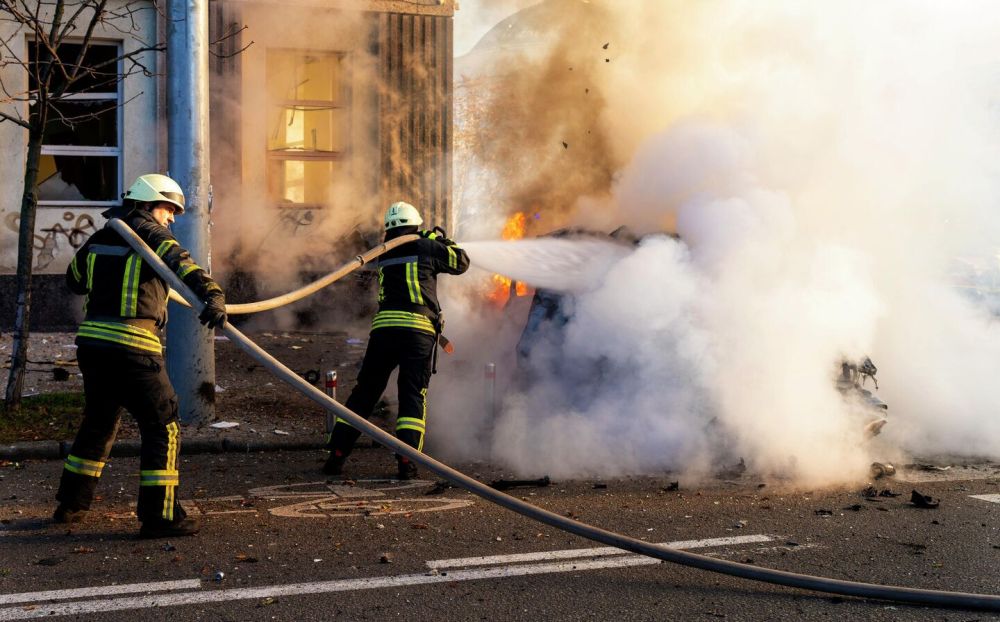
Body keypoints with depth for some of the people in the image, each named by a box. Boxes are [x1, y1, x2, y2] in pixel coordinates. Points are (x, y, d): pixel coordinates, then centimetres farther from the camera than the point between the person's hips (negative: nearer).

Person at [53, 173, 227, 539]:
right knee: (163, 428, 0)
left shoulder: (99, 238, 15)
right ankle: (159, 516, -2)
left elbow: (73, 279, 29)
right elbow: (180, 262, -25)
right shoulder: (151, 235, -5)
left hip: (91, 344, 8)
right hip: (132, 349, -8)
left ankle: (70, 504, 33)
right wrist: (212, 294, -41)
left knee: (98, 425, 23)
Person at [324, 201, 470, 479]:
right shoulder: (425, 248, 5)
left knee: (364, 392, 11)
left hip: (383, 328, 3)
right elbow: (461, 262, 14)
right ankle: (406, 459, -7)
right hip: (418, 330, -3)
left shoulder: (383, 255, 18)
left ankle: (336, 455, 10)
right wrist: (441, 239, 30)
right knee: (413, 398, 3)